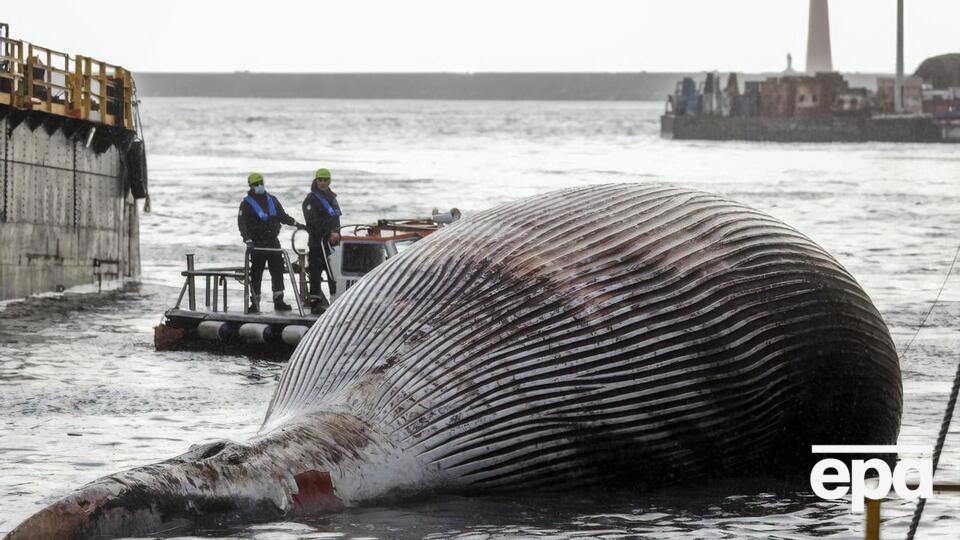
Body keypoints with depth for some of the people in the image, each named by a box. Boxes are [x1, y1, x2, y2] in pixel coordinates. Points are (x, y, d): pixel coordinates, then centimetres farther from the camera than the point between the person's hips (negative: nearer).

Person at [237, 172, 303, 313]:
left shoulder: (272, 200, 13)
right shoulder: (246, 204, -2)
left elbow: (282, 216, 22)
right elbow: (242, 224, -11)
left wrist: (295, 223, 10)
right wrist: (248, 239, -25)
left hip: (273, 242, 4)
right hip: (257, 243, -4)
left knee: (278, 271, 2)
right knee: (256, 274, -2)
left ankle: (279, 301, 8)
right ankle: (255, 303, 4)